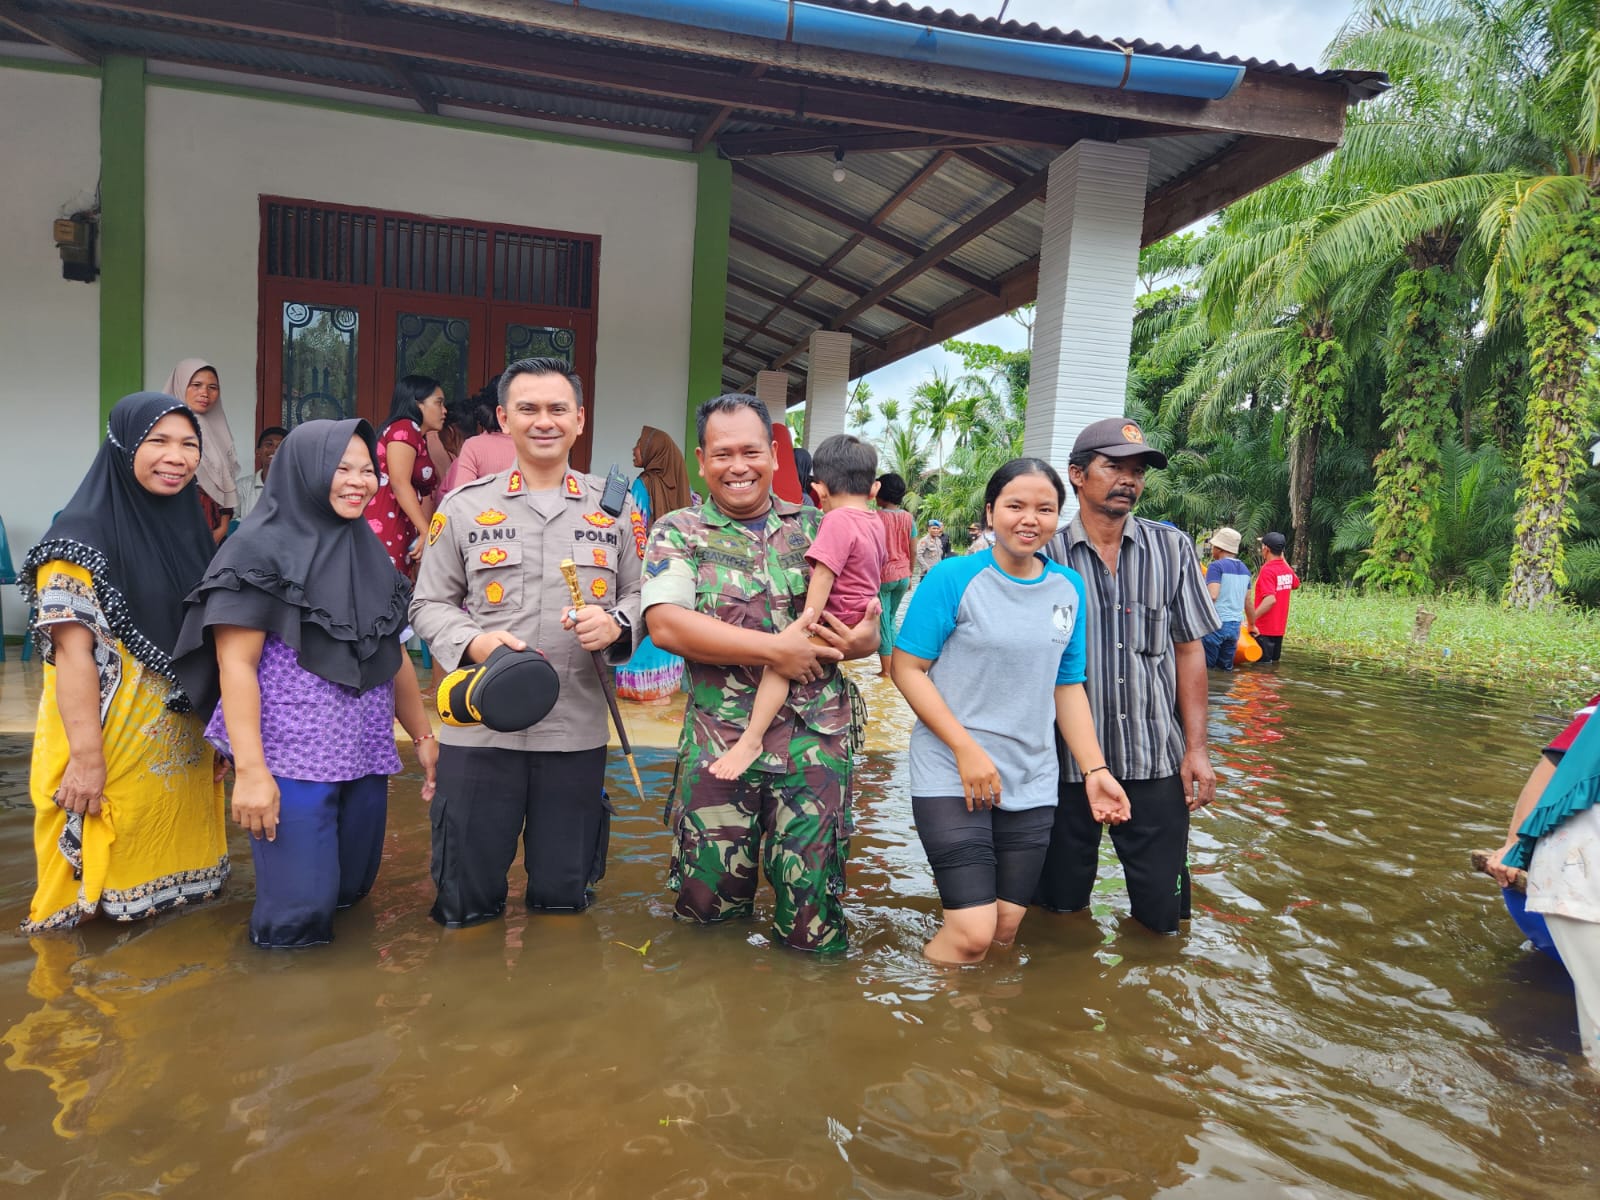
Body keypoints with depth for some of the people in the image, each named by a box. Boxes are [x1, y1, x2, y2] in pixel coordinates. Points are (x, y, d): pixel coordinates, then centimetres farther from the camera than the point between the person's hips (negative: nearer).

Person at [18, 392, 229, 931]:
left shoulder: (190, 525, 7)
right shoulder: (83, 536, -13)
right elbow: (73, 652, -18)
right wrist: (86, 757, -21)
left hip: (182, 739, 6)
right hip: (116, 744, -6)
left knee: (171, 855, 16)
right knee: (113, 862, 6)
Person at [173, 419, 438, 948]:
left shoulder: (368, 552, 11)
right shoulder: (261, 549, -8)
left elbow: (394, 655, 17)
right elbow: (235, 664, -13)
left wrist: (423, 735, 17)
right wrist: (250, 770, -21)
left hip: (365, 755, 6)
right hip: (290, 759, -6)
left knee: (351, 891, 15)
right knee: (298, 912, -4)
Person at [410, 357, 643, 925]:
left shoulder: (613, 508, 8)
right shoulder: (463, 506, 4)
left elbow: (638, 595, 10)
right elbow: (430, 603, 7)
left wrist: (615, 625, -13)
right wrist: (473, 642, -14)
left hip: (577, 730, 1)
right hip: (478, 729, -1)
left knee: (563, 895, 15)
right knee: (466, 904, 10)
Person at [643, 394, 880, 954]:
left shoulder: (815, 528, 10)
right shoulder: (677, 532, 4)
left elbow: (868, 625, 14)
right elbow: (665, 624, -13)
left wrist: (862, 640, -12)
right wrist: (775, 648, -17)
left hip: (815, 743, 1)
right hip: (717, 744, -1)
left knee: (813, 922, 5)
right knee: (708, 906, 7)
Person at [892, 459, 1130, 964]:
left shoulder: (1070, 587, 7)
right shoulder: (954, 577, -8)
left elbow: (1068, 686, 13)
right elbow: (907, 668, -9)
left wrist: (1096, 770, 3)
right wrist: (966, 748, -16)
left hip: (1031, 784, 5)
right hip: (952, 776, -5)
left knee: (1006, 929, 10)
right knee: (972, 933, -10)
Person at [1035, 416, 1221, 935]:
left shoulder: (1172, 548, 3)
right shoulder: (1047, 555, -4)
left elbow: (1188, 648, 5)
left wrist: (1197, 748, 0)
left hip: (1156, 760, 1)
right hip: (1066, 762, -1)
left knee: (1162, 910, 9)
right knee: (1061, 903, 11)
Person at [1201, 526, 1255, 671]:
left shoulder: (1217, 566, -10)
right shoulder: (1244, 569, 13)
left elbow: (1212, 596, -23)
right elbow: (1248, 602, 17)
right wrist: (1252, 625, 28)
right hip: (1235, 625, 7)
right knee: (1226, 668, 13)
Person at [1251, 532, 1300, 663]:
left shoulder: (1267, 570, -19)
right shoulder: (1287, 569, 5)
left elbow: (1270, 600, -29)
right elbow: (1296, 583, 29)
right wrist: (1283, 560, 24)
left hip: (1264, 629, -8)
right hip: (1280, 628, 8)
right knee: (1274, 663, 17)